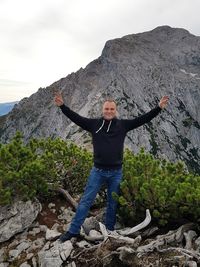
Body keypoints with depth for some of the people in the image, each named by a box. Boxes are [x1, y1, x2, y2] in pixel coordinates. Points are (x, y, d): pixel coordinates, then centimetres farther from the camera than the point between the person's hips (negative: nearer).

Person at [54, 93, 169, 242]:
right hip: (98, 171, 0)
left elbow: (142, 119, -1)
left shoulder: (122, 125, 0)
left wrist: (159, 108, -6)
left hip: (116, 172, 1)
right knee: (85, 201, 5)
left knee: (113, 204, 15)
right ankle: (73, 231, 18)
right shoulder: (94, 124, 0)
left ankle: (109, 231, 36)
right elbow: (76, 118, -2)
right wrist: (62, 106, -10)